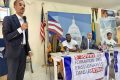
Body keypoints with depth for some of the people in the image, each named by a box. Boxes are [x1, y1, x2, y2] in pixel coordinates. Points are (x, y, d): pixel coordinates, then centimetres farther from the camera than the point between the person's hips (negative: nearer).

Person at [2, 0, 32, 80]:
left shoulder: (25, 21, 13)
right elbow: (6, 37, -14)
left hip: (23, 51, 6)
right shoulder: (8, 19, -7)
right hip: (13, 51, -6)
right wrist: (20, 29, -20)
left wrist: (29, 50, 12)